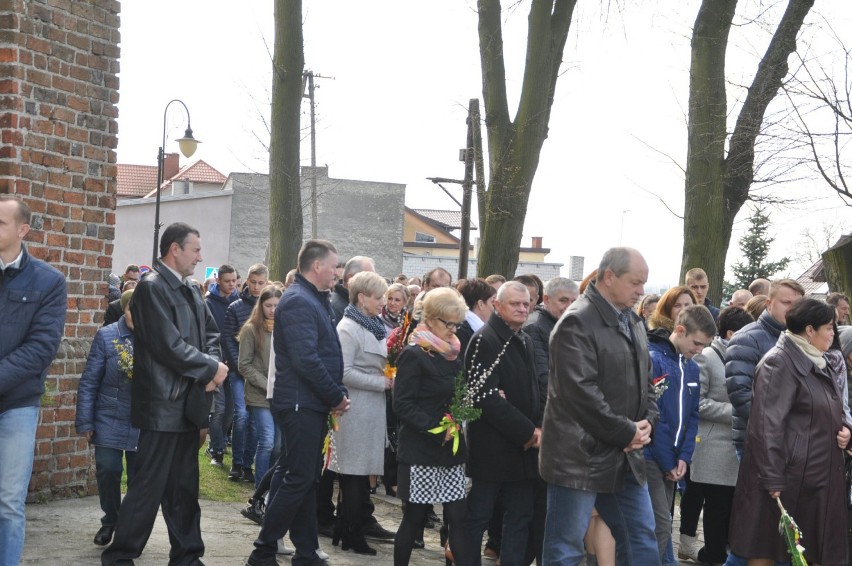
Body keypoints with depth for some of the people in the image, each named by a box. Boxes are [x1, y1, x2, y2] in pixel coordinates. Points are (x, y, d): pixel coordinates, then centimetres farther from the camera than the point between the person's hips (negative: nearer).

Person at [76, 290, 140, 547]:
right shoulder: (107, 336, -5)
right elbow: (89, 381, -3)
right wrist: (85, 422, -5)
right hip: (110, 419, 0)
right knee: (107, 470, -3)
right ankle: (110, 520, 22)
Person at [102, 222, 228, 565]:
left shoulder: (189, 290, 14)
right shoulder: (152, 287, -13)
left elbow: (210, 331, 16)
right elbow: (169, 345, -20)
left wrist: (212, 365, -5)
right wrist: (211, 368, -12)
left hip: (188, 403, 9)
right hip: (163, 404, -9)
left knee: (185, 486, 13)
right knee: (149, 485, -6)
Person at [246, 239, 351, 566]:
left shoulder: (316, 300, 16)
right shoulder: (298, 302, -16)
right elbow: (305, 359, -23)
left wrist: (338, 393, 5)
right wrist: (337, 396, -15)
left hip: (314, 404, 10)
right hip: (300, 404, -10)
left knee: (306, 478, 12)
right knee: (298, 479, -7)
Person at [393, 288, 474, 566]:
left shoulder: (454, 355, 11)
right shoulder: (414, 355, -9)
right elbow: (403, 404, -15)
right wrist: (437, 430, -21)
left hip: (451, 448, 6)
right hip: (421, 451, -6)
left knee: (458, 517, 0)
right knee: (414, 518, 3)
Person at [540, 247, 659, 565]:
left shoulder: (633, 322, 13)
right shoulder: (577, 323, -15)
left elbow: (644, 381, 21)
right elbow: (581, 392, -22)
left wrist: (647, 422, 1)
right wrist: (627, 432, -16)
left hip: (625, 456, 9)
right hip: (580, 456, -9)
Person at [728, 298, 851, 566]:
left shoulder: (818, 363, 16)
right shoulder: (779, 363, -13)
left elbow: (829, 414, 28)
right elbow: (767, 425, -19)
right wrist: (773, 480, -23)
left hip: (819, 476, 9)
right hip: (787, 477, -9)